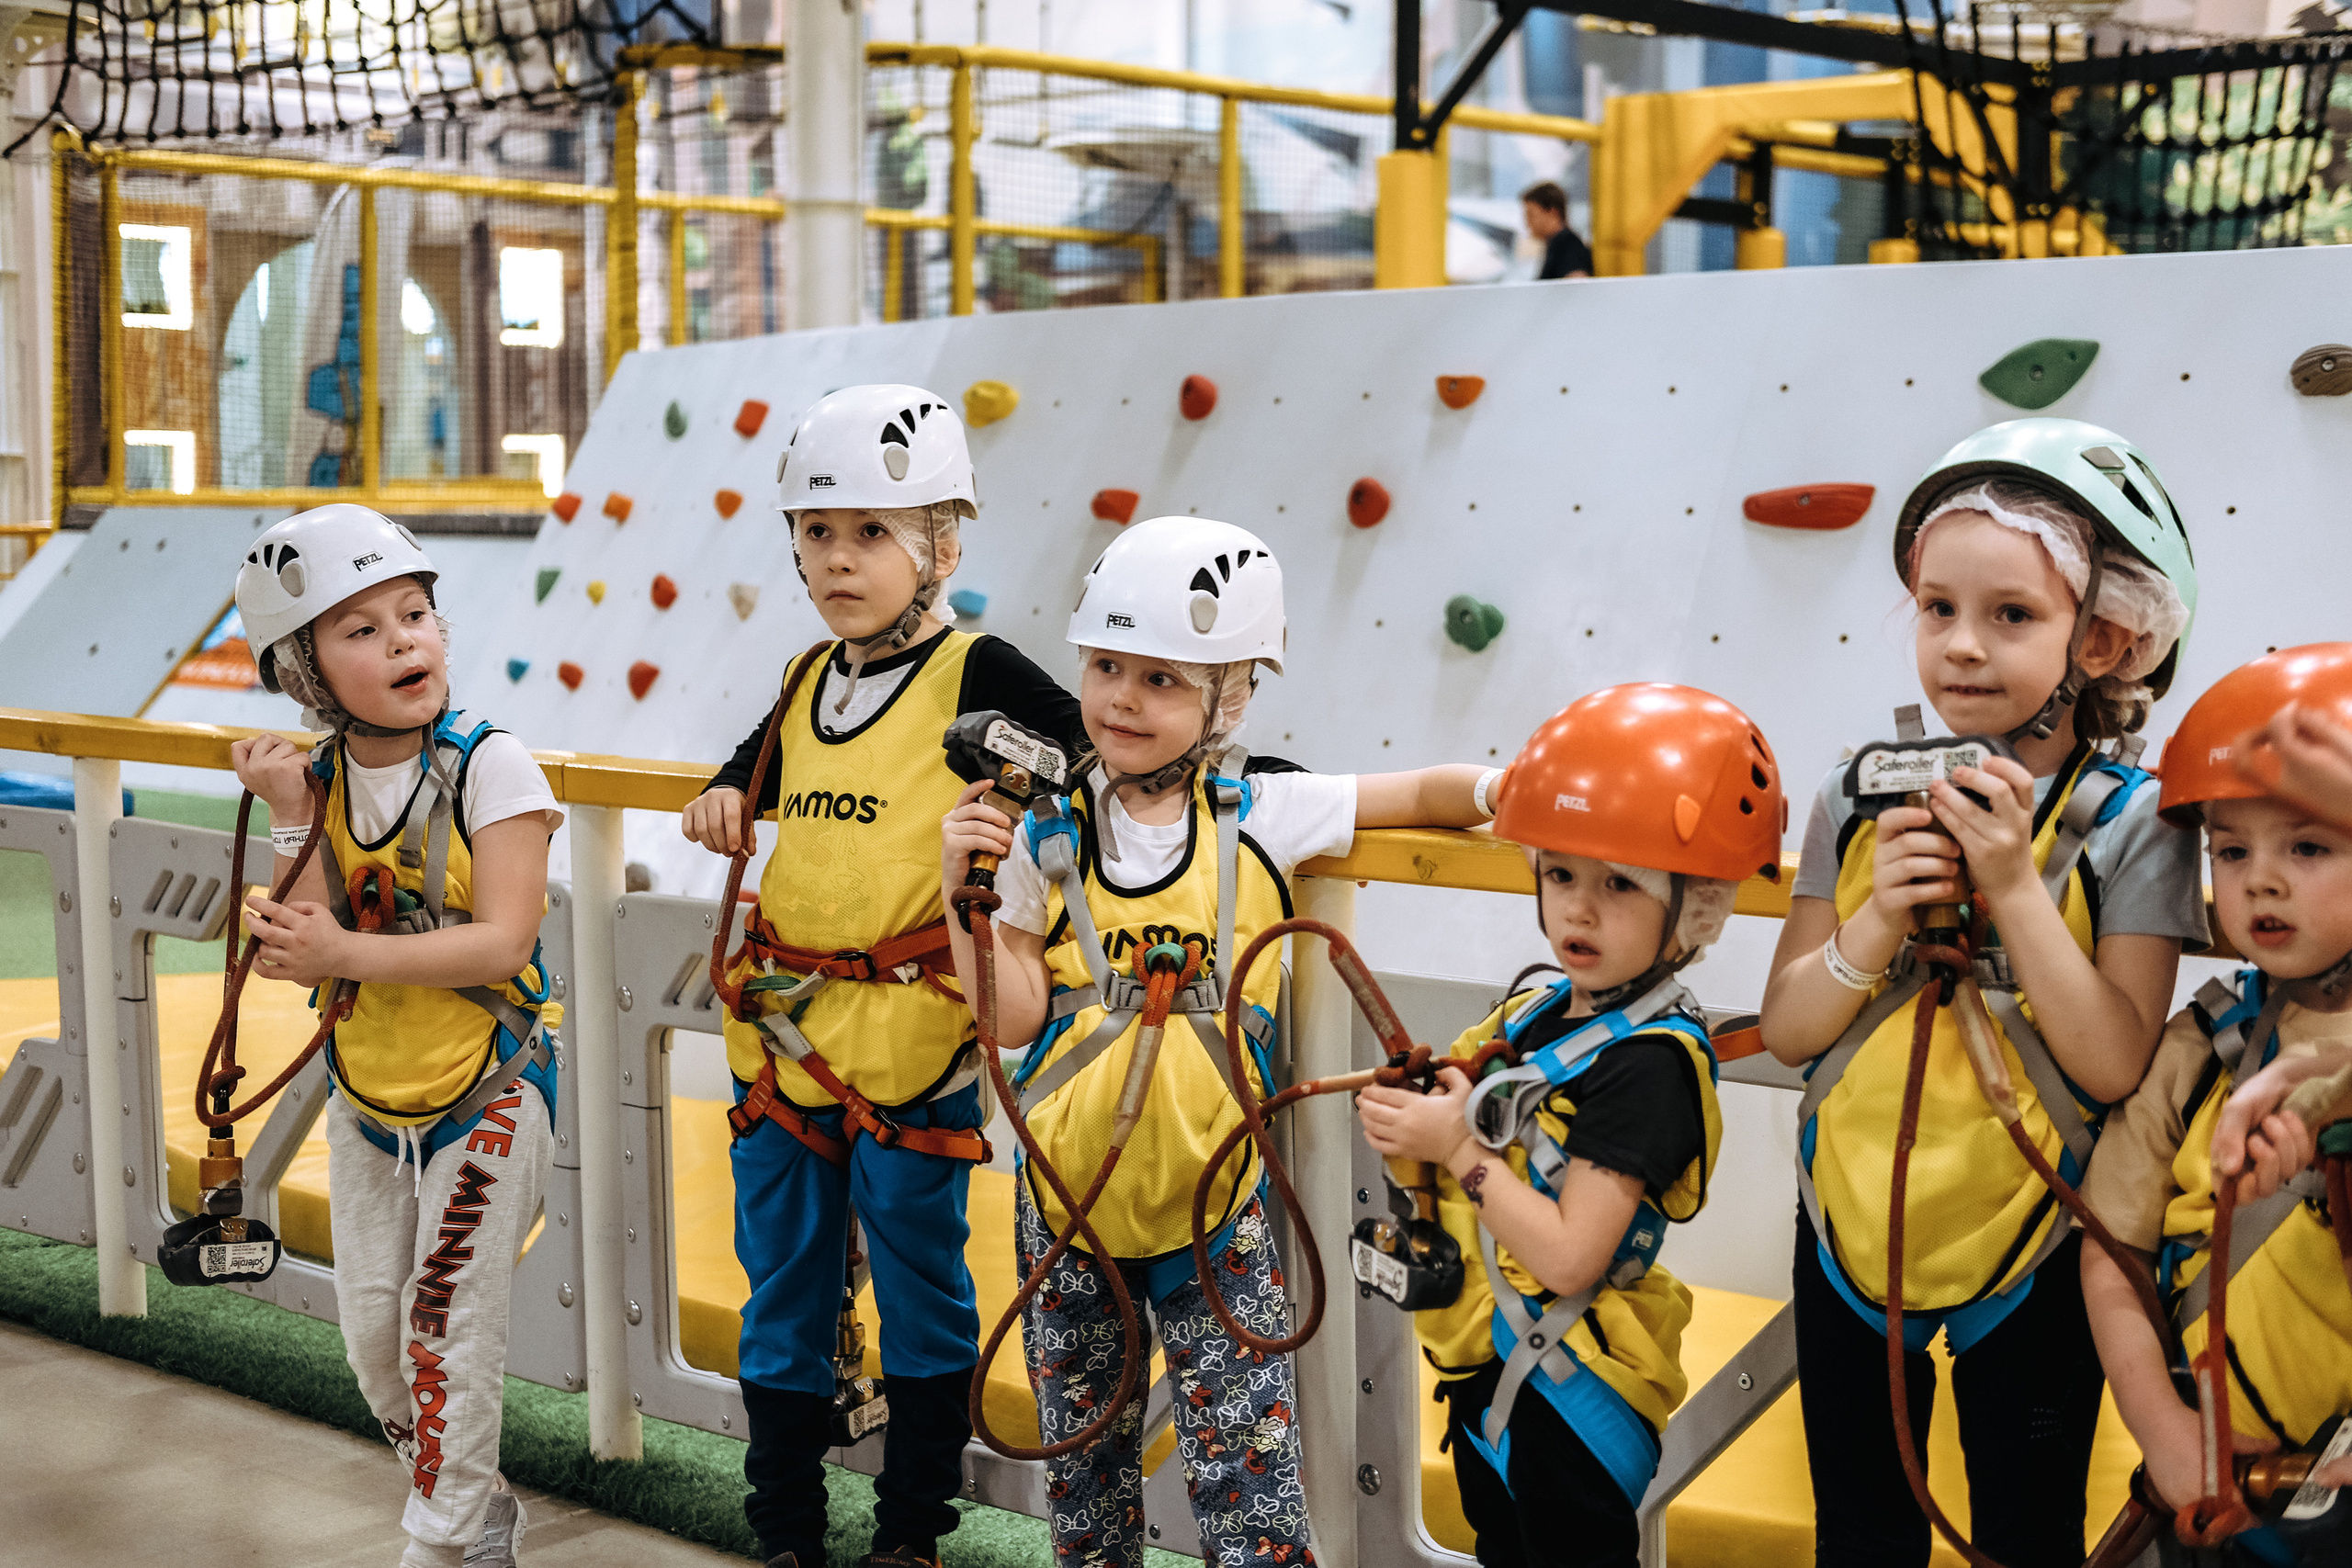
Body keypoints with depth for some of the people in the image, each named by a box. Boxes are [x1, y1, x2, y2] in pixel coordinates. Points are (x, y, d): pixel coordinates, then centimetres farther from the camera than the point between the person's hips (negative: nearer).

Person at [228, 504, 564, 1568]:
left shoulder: (489, 767, -18)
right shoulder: (321, 780, -3)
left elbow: (502, 941, -24)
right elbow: (304, 959, -11)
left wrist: (345, 954, -27)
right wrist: (289, 819, -20)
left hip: (485, 1091, -6)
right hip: (365, 1093, 6)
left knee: (445, 1327, -3)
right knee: (370, 1330, 14)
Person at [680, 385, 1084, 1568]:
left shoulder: (976, 676, -9)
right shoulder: (807, 682, 10)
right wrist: (727, 796, 9)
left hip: (908, 1044, -6)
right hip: (778, 1035, 6)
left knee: (920, 1294, 9)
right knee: (783, 1293, 16)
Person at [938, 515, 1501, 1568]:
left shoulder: (1261, 816, -7)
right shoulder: (1046, 837, -3)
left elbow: (1430, 793, -1)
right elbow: (1016, 1017, -6)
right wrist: (967, 890, -15)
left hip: (1213, 1195, -2)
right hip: (1068, 1195, 2)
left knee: (1246, 1452, 1)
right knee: (1081, 1442, 18)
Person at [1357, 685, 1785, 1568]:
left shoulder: (1647, 1064, -22)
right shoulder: (1539, 1011, 2)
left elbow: (1569, 1258, -27)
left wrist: (1458, 1149, -21)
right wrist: (1412, 1130, -10)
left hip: (1566, 1396, -8)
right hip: (1485, 1370, 8)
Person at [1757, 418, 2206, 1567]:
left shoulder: (2132, 823, -13)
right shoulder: (1863, 795, -5)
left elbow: (2119, 1066, -18)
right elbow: (1789, 1029, -4)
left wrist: (2016, 889, -25)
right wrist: (1879, 923, -22)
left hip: (2031, 1251, -2)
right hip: (1852, 1224, 3)